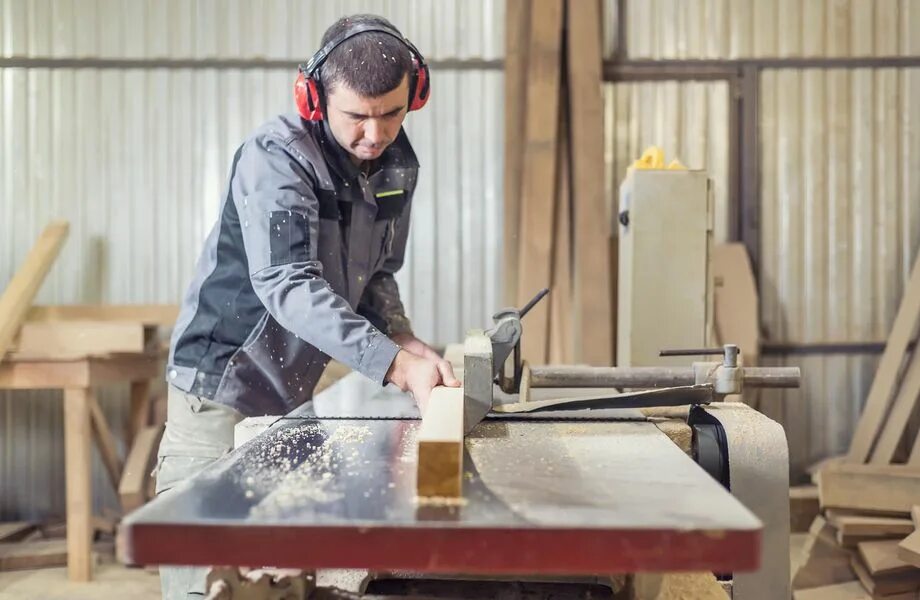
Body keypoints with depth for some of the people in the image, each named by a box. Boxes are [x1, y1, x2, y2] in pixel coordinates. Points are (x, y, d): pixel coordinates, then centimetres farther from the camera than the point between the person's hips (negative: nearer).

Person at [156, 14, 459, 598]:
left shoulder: (398, 165, 3)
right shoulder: (276, 157, -20)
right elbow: (287, 284, -31)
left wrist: (407, 341, -7)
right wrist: (396, 364, -38)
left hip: (292, 394, 6)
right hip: (222, 385, -6)